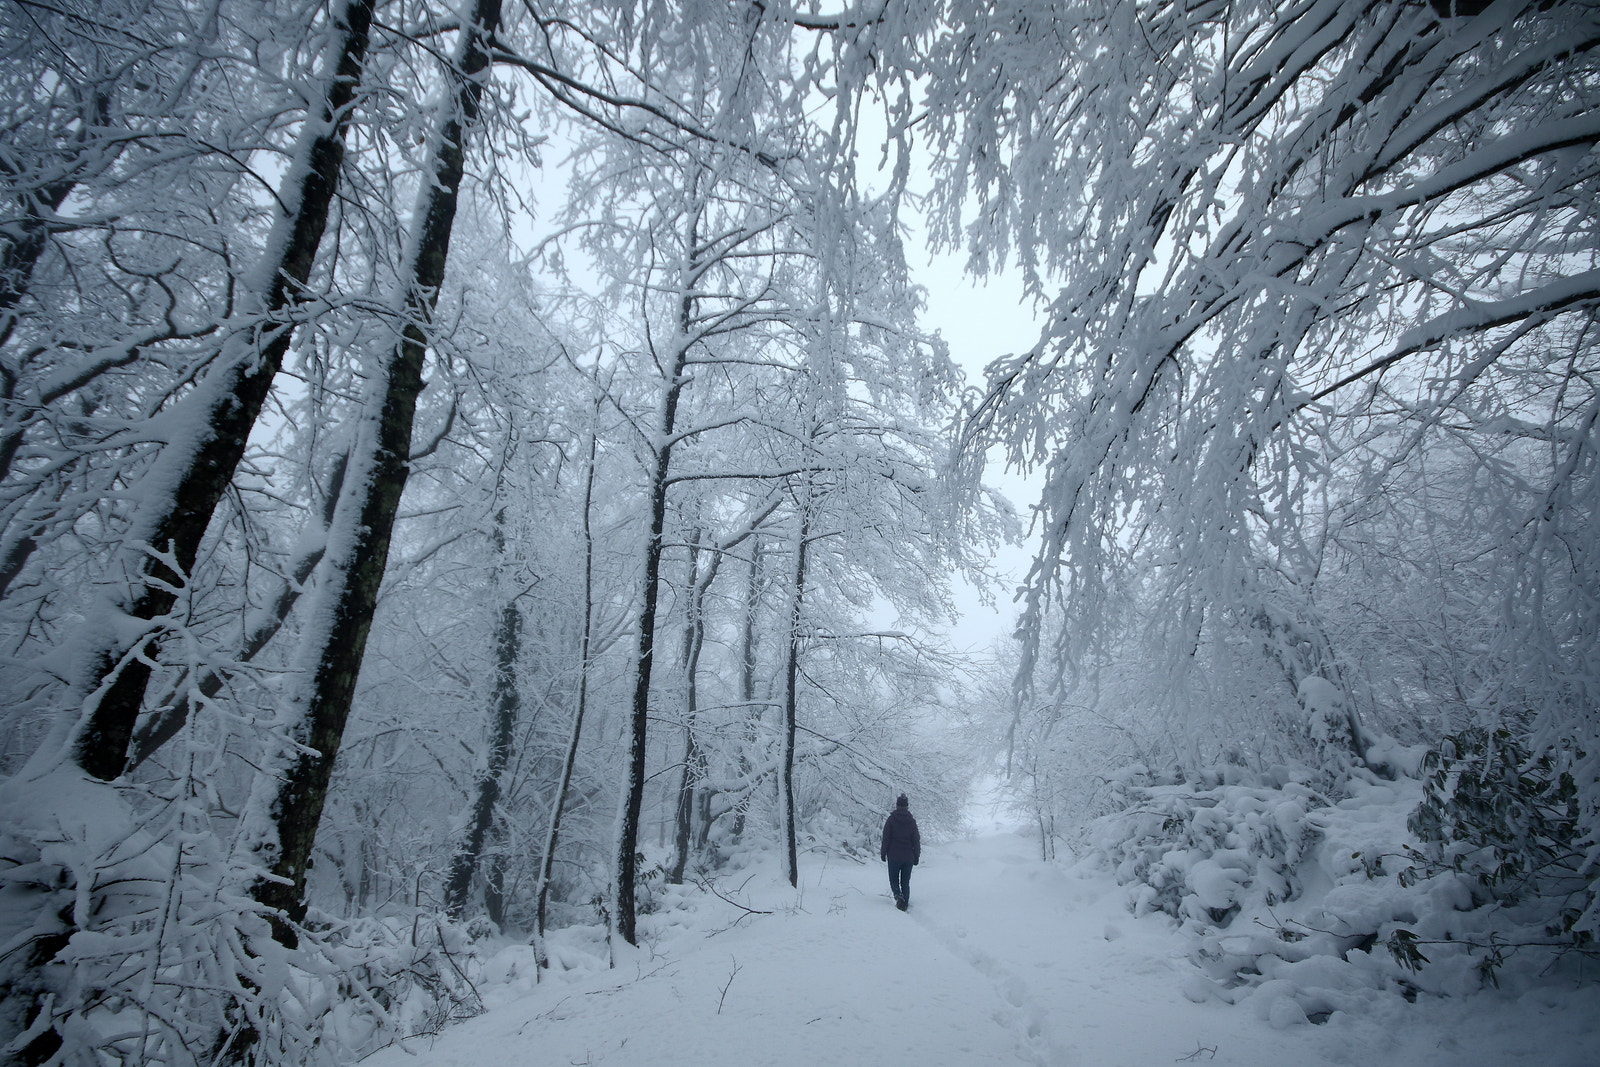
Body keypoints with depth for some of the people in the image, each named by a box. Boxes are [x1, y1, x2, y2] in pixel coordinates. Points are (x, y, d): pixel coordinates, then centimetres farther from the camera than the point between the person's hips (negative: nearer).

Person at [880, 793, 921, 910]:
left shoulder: (891, 820, -7)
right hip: (908, 857, 2)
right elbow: (916, 840, 2)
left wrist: (883, 853, 3)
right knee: (905, 882, 13)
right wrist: (916, 856, 11)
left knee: (893, 879, 9)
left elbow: (886, 838, -6)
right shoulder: (912, 821, 0)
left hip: (894, 856, -2)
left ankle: (898, 894, -17)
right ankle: (904, 904, 8)